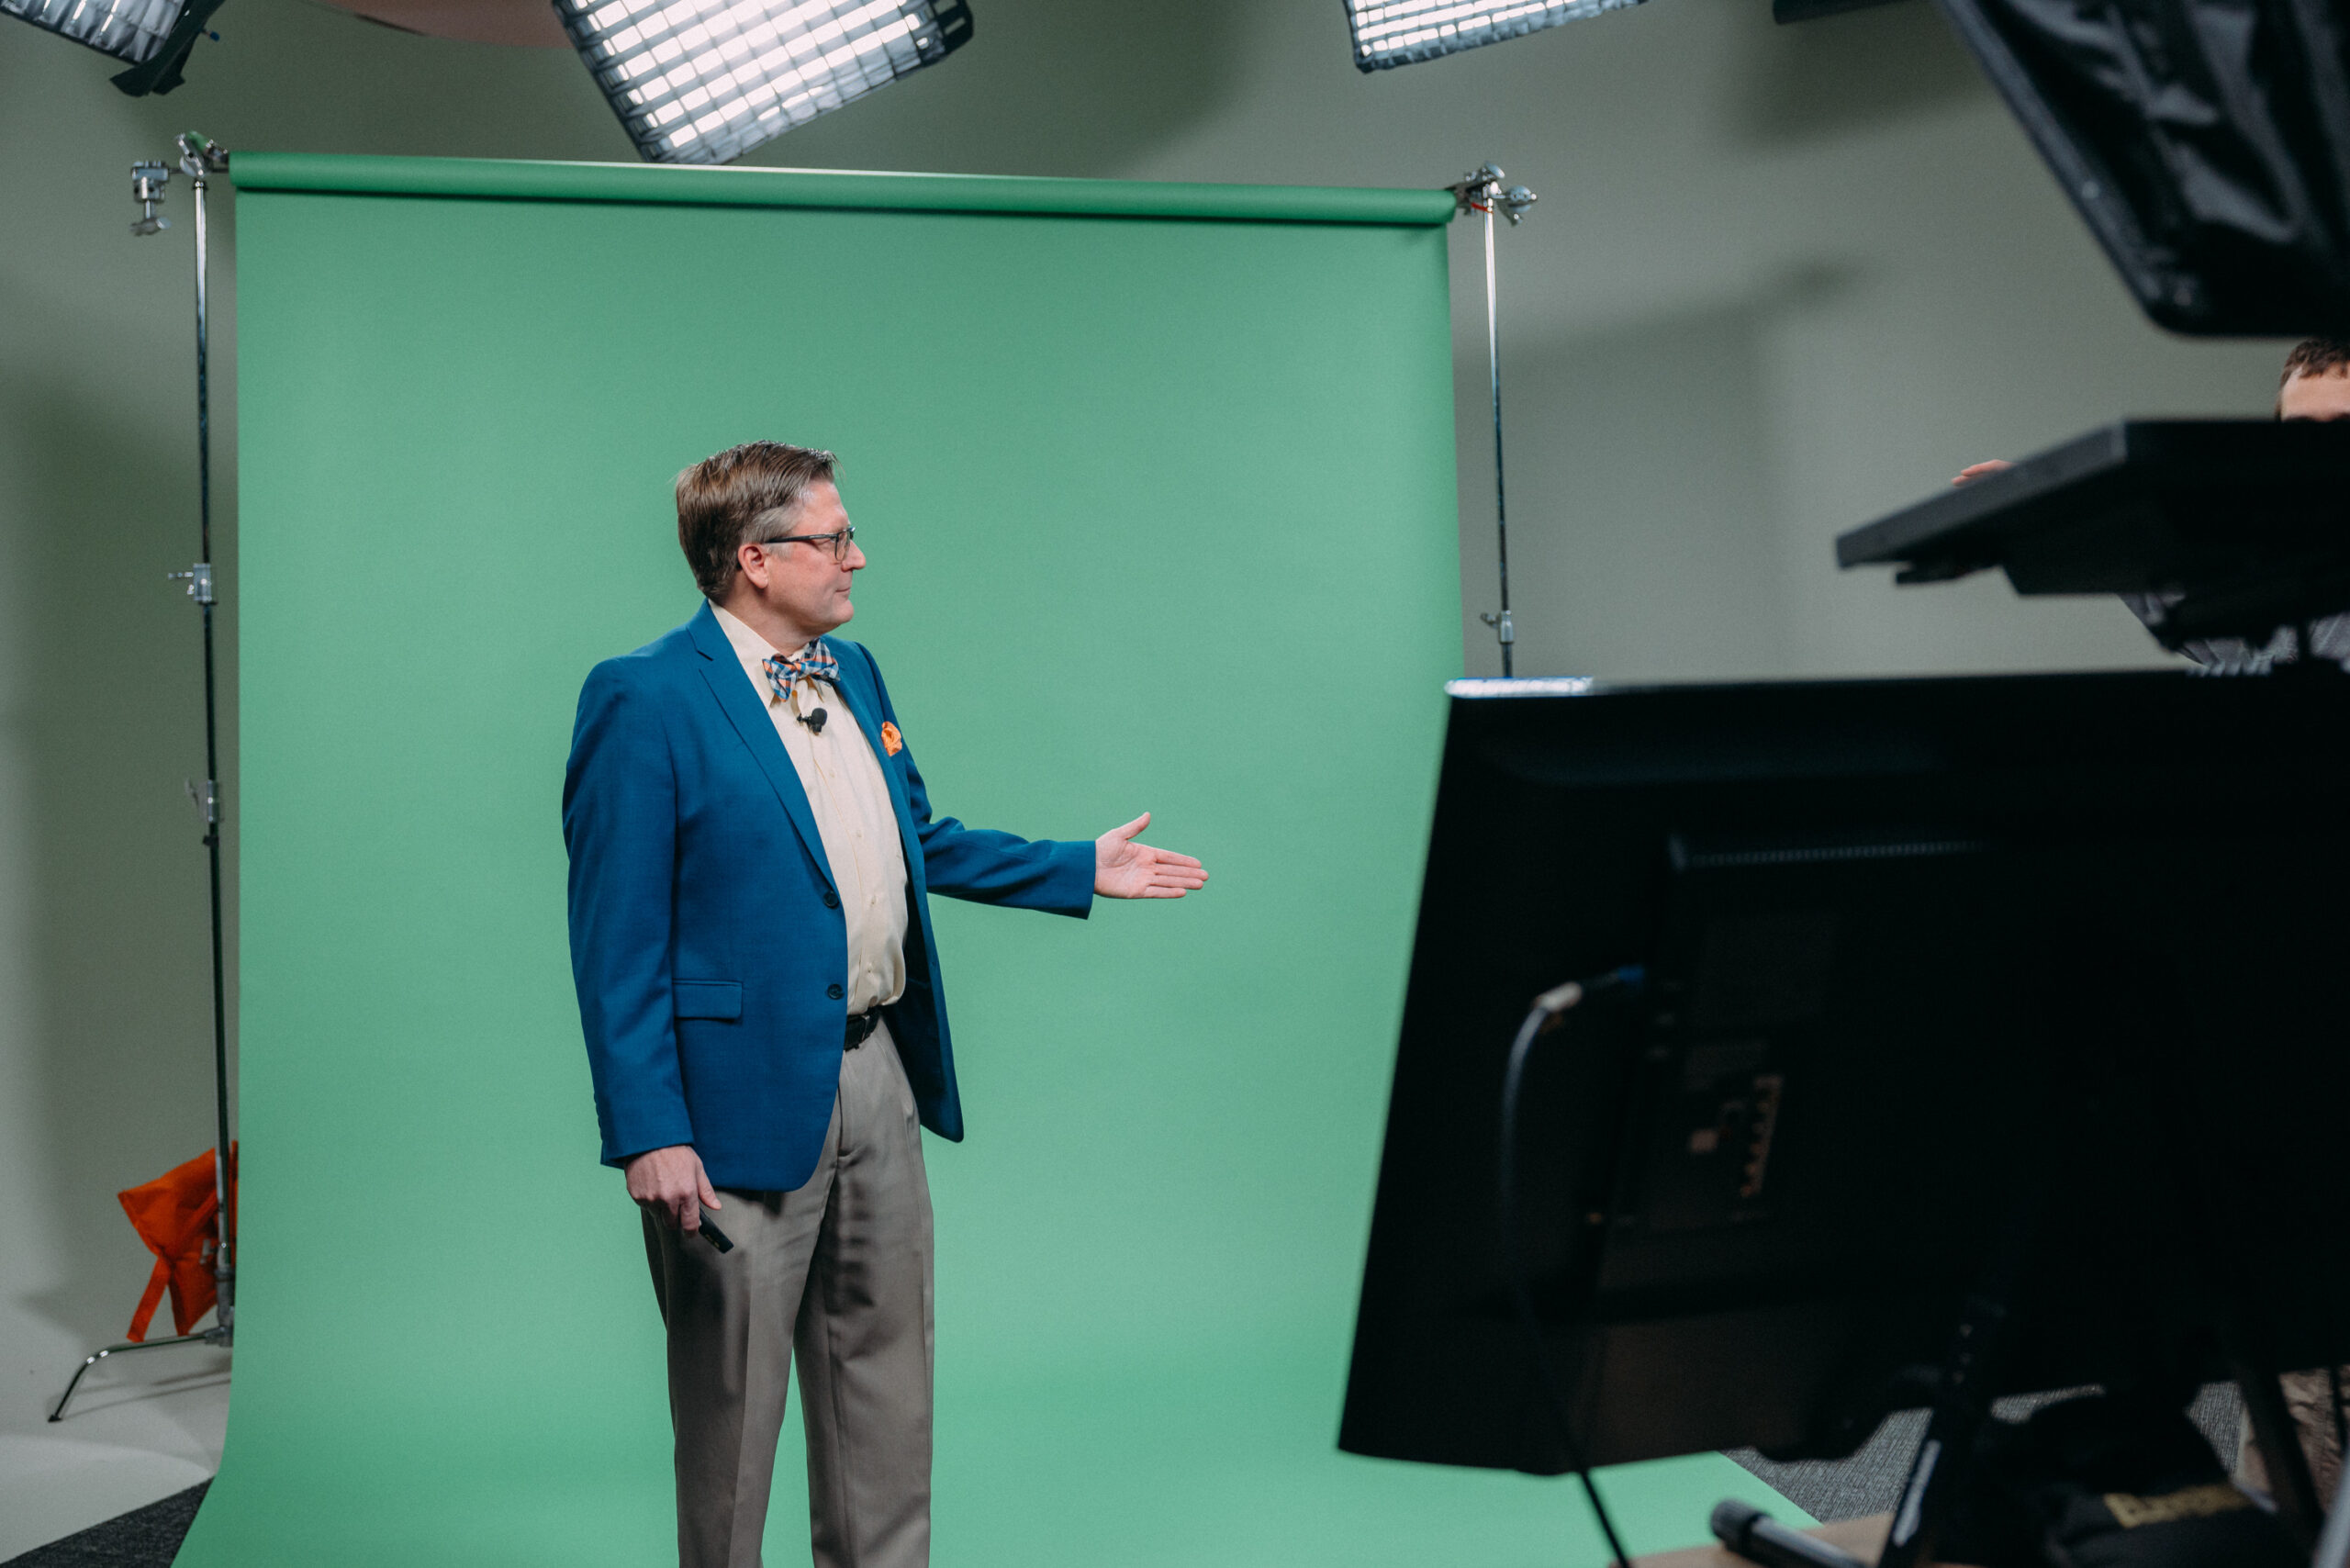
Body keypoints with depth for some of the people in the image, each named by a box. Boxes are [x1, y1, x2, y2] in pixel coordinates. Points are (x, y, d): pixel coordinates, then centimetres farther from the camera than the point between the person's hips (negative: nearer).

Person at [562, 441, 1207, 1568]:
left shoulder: (852, 671, 11)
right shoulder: (644, 698, -13)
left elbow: (920, 843, 22)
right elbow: (616, 937, -16)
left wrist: (1082, 870, 19)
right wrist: (648, 1133, -20)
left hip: (878, 1074, 8)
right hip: (748, 1096, -7)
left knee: (887, 1374, 18)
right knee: (733, 1392, 8)